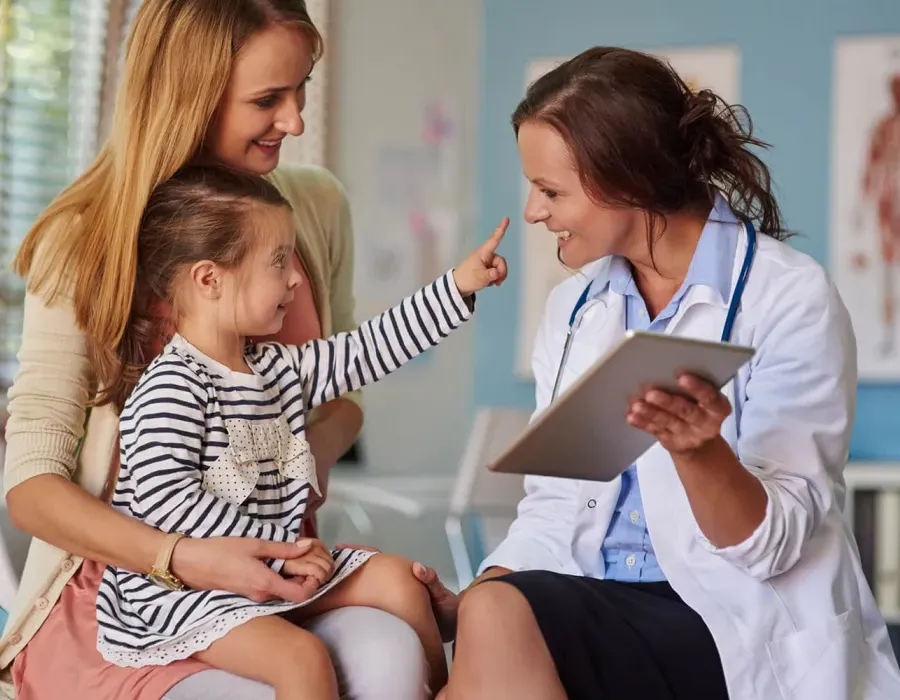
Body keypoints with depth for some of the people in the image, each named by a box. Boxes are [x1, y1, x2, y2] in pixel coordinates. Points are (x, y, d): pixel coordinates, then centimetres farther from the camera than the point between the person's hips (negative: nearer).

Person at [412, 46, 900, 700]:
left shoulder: (793, 300, -9)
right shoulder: (574, 307, 10)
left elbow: (770, 546, -13)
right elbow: (554, 504, 10)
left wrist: (698, 449, -32)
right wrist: (473, 601, -8)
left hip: (746, 633, -5)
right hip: (597, 611, 5)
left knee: (499, 619, -28)